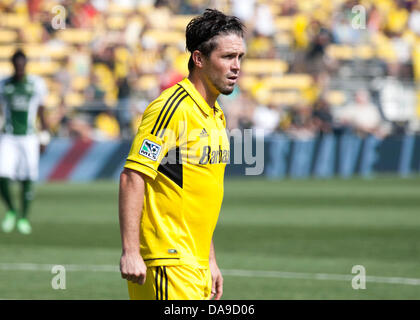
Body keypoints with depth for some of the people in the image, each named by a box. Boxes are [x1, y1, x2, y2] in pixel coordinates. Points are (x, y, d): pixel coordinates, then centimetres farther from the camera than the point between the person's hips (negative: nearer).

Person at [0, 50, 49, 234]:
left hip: (29, 138, 0)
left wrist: (44, 138, 6)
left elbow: (41, 112, 8)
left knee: (27, 181, 0)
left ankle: (24, 218, 15)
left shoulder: (37, 84, 2)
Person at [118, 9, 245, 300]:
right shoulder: (171, 108, -12)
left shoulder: (216, 115, 15)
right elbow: (132, 178, -17)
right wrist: (130, 251, -23)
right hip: (169, 263, -9)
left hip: (196, 265, 9)